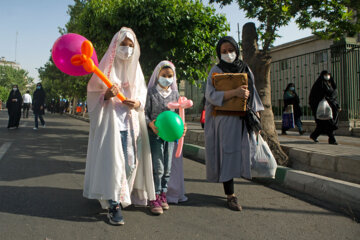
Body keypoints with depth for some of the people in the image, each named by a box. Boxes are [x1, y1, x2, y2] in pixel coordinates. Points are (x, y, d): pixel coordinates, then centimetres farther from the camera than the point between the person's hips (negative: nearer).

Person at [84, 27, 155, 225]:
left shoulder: (135, 69, 17)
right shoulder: (107, 67, 4)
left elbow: (142, 93, 15)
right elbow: (94, 94, 2)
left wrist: (137, 103, -6)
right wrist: (106, 95, -18)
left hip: (131, 121, 4)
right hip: (110, 120, -4)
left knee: (130, 162, 1)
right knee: (113, 160, -11)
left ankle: (123, 197, 20)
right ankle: (114, 205, -6)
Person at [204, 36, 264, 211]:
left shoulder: (245, 69, 13)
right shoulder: (216, 70, 1)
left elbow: (252, 93, 15)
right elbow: (210, 95, -11)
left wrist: (256, 115, 7)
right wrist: (234, 92, -22)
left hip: (243, 119, 4)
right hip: (225, 120, -4)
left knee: (242, 153, 4)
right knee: (227, 155, -5)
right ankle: (230, 195, 2)